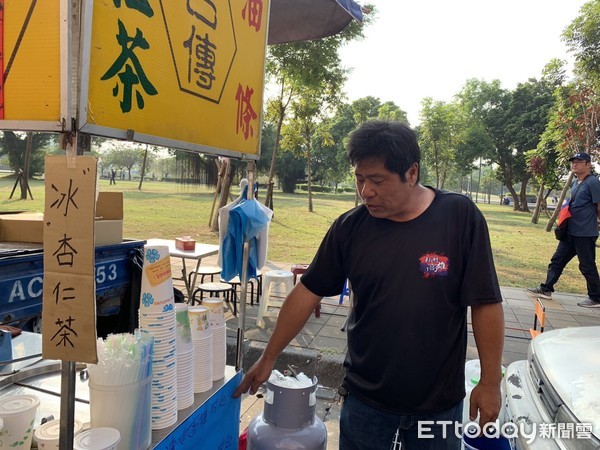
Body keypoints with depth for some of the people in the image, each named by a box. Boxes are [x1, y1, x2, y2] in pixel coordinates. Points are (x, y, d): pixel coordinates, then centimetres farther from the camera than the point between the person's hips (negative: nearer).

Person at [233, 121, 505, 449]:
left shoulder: (460, 217, -13)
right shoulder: (349, 228, -8)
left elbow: (486, 303, -9)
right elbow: (308, 293, -3)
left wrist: (490, 383, -7)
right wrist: (268, 358, 1)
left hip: (439, 400, -1)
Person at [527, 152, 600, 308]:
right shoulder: (575, 183, 14)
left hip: (585, 234, -9)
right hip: (570, 232, 9)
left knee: (587, 266, 2)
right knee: (557, 260, 10)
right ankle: (546, 289, 17)